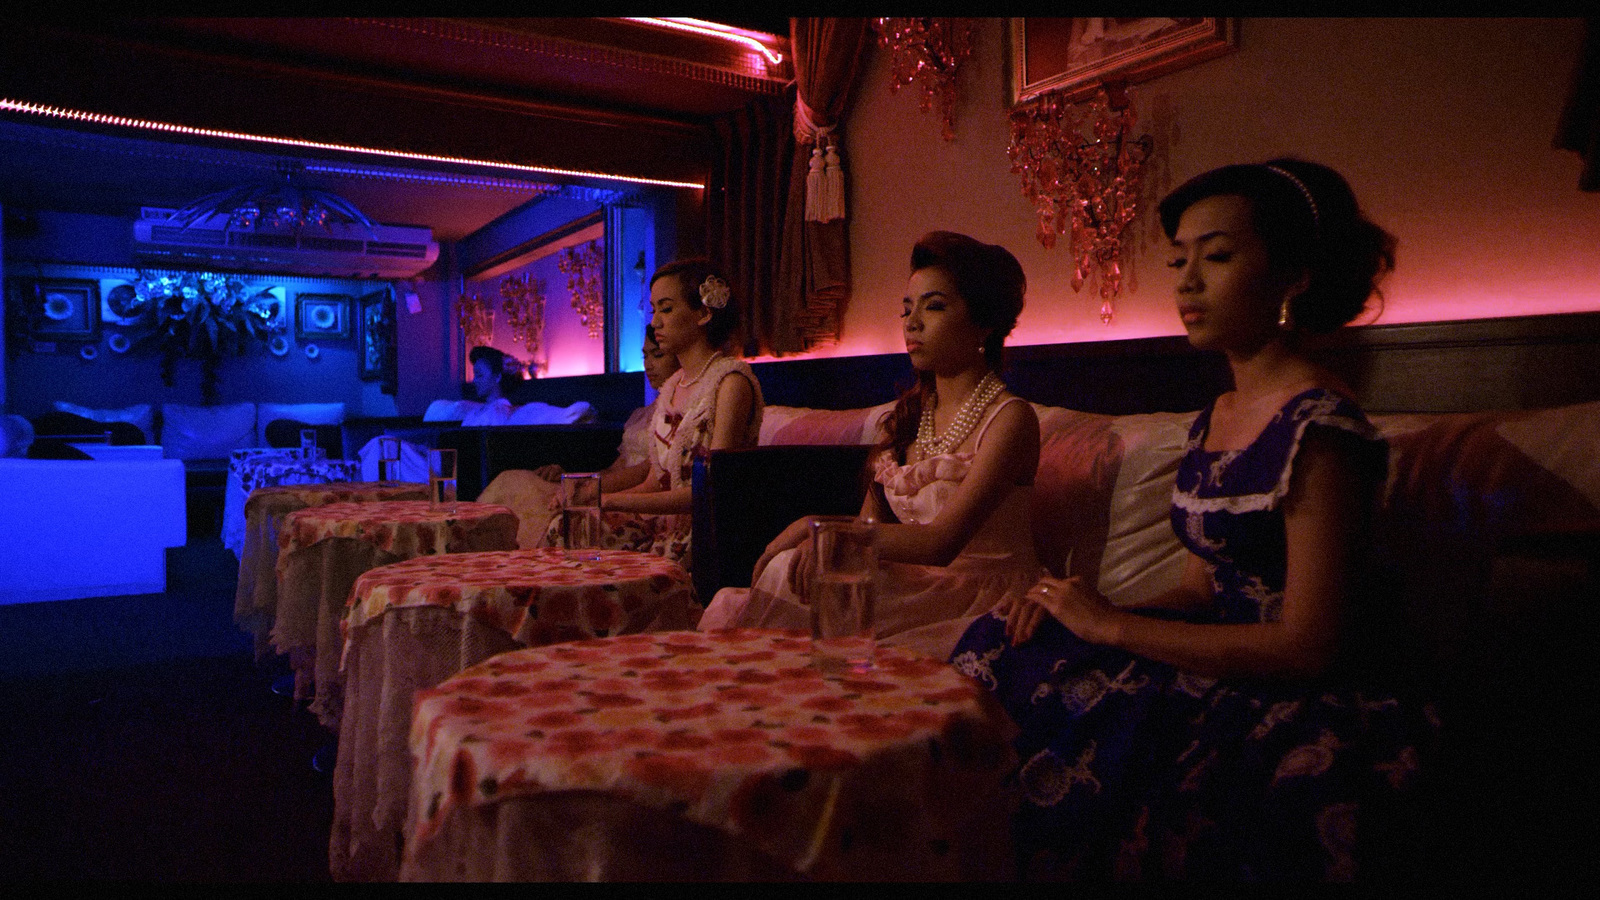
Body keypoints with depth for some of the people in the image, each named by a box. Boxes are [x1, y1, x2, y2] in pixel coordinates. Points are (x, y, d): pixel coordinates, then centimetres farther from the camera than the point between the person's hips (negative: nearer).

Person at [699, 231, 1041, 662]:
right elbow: (872, 522, 8)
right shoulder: (908, 412, 13)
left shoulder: (1009, 417, -11)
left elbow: (941, 542, -21)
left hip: (983, 598, -6)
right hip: (918, 585, 6)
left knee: (791, 573, -25)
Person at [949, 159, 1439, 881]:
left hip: (1290, 709, -8)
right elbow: (1205, 586, 11)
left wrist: (1111, 626, -17)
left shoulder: (1319, 428, -17)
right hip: (1224, 677, 8)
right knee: (1006, 647, -5)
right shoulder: (1214, 419, 10)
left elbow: (1307, 647, -21)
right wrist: (1075, 608, -5)